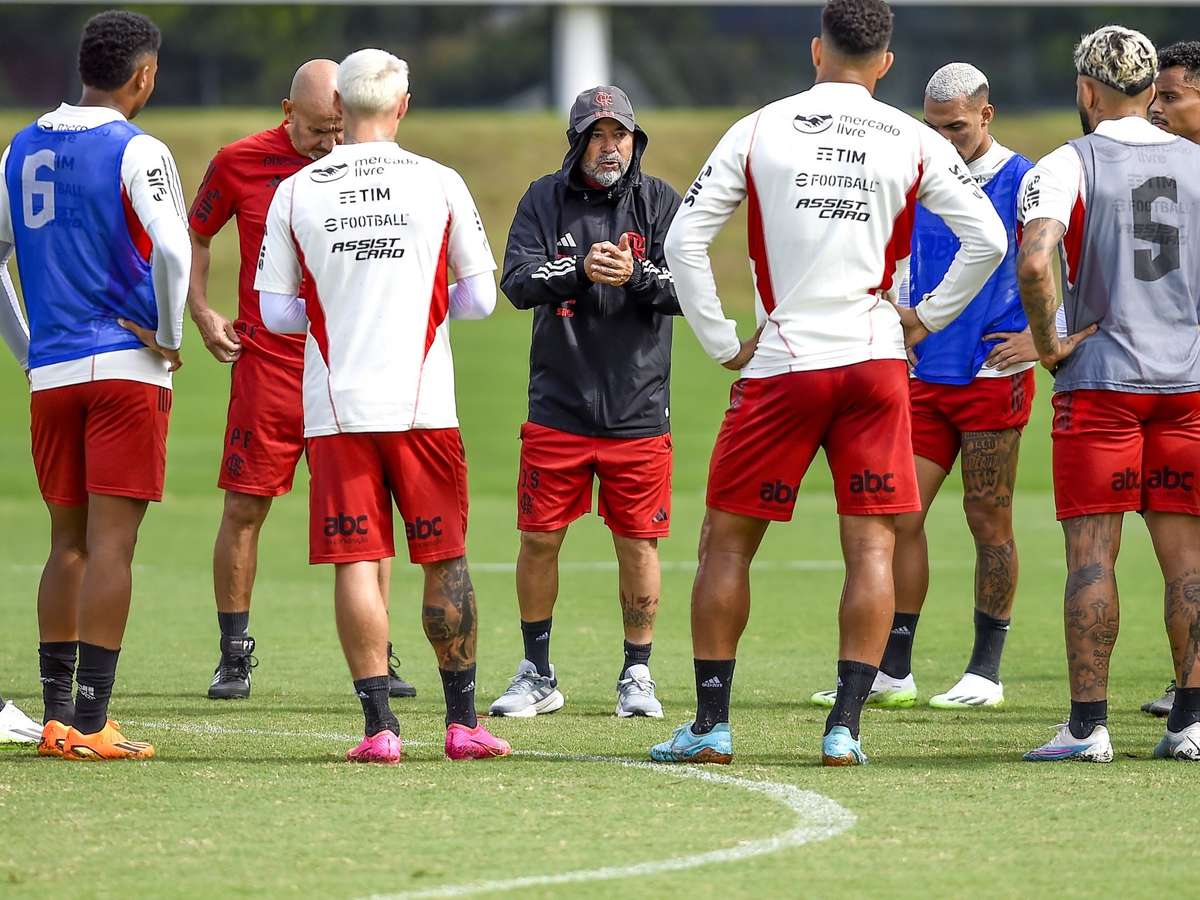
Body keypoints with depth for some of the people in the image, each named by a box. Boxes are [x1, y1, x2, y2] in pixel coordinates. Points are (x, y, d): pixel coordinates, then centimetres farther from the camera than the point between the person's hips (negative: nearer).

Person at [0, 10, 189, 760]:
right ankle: (91, 723, -9)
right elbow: (170, 252, -22)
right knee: (111, 544, -5)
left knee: (68, 544, 13)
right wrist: (169, 339, -8)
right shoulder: (136, 151, -8)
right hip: (127, 369, -6)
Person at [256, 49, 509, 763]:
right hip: (422, 403, 0)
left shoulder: (295, 193, 0)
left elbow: (278, 312, 4)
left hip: (336, 407, 0)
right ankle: (463, 722, 13)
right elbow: (480, 297, 5)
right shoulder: (441, 185, -1)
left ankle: (380, 724, -3)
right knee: (445, 560, 10)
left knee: (356, 565, 2)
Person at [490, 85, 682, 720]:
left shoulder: (660, 202, 1)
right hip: (558, 406, 1)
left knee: (637, 544, 4)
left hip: (638, 409, 0)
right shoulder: (545, 200, 2)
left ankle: (637, 675, 18)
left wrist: (635, 275, -27)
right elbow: (517, 281, -10)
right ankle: (537, 676, 18)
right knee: (539, 539, 4)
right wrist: (581, 270, -26)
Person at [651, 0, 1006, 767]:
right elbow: (988, 240, -1)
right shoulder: (915, 143, 2)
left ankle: (711, 724, 7)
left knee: (728, 540, 9)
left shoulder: (758, 131, 1)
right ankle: (846, 726, -4)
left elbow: (684, 241, -2)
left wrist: (723, 343, 5)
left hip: (782, 362, 0)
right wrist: (926, 318, 10)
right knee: (872, 545, 3)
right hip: (875, 359, 1)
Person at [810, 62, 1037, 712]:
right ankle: (891, 673, 6)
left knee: (989, 524, 0)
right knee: (900, 518, 1)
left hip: (993, 378, -6)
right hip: (926, 377, 6)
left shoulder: (1021, 184, -7)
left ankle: (985, 673, 8)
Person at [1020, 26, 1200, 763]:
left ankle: (1088, 724, -5)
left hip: (1099, 378, -4)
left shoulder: (1069, 165, -6)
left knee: (1092, 551, -2)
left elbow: (1035, 262, -22)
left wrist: (1049, 344, -9)